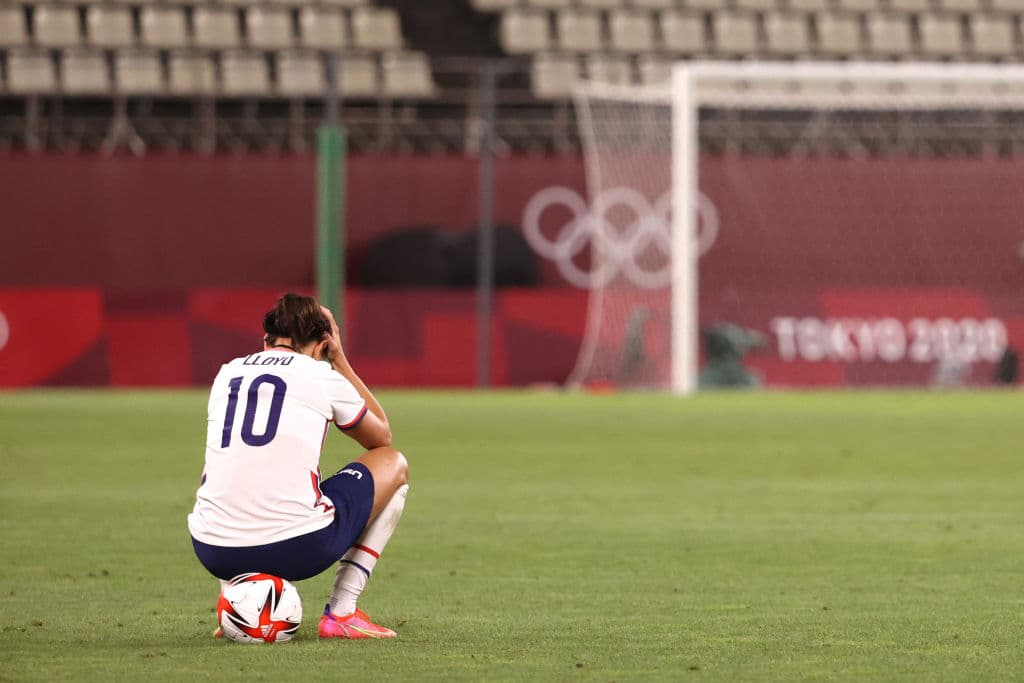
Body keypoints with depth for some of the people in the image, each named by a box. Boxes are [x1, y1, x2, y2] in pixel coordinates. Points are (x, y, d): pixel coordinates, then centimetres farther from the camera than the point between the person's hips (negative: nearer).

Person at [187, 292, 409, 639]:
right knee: (393, 463, 21)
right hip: (298, 550, -5)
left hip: (214, 554, 5)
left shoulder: (226, 374, 15)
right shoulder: (323, 376, 4)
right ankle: (342, 612, 12)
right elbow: (382, 436, 24)